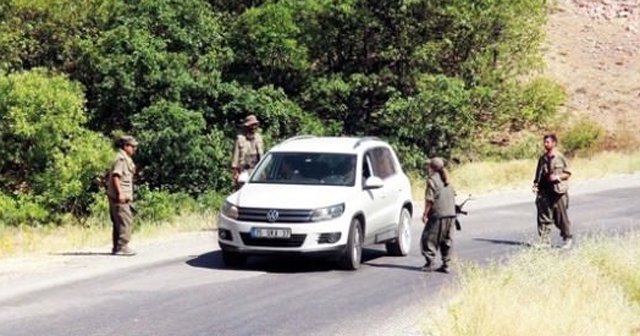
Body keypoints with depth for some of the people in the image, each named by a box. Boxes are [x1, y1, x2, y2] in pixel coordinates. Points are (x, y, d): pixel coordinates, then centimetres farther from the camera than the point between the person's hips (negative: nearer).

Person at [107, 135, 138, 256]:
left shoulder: (126, 159, 20)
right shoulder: (121, 158, -12)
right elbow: (115, 176, -20)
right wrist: (120, 193, -24)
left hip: (123, 196, 11)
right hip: (121, 196, -11)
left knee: (118, 223, 12)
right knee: (125, 221, -11)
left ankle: (117, 247, 17)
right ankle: (122, 247, -11)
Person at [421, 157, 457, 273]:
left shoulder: (432, 180, -8)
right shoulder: (446, 180, 16)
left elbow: (430, 199, -12)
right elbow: (453, 196, 18)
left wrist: (425, 214, -6)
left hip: (438, 215, -7)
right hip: (451, 214, 7)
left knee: (429, 238, 0)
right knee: (447, 240, 11)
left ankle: (429, 263, -5)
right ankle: (446, 264, 11)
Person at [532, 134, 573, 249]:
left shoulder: (560, 158, -2)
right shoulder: (542, 159, 12)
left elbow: (568, 173, 0)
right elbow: (538, 174, 18)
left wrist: (557, 177, -15)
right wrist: (535, 185, 3)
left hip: (558, 190, -4)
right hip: (544, 191, 4)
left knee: (561, 216, 2)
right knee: (544, 216, -1)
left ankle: (567, 239, 19)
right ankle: (544, 240, 2)